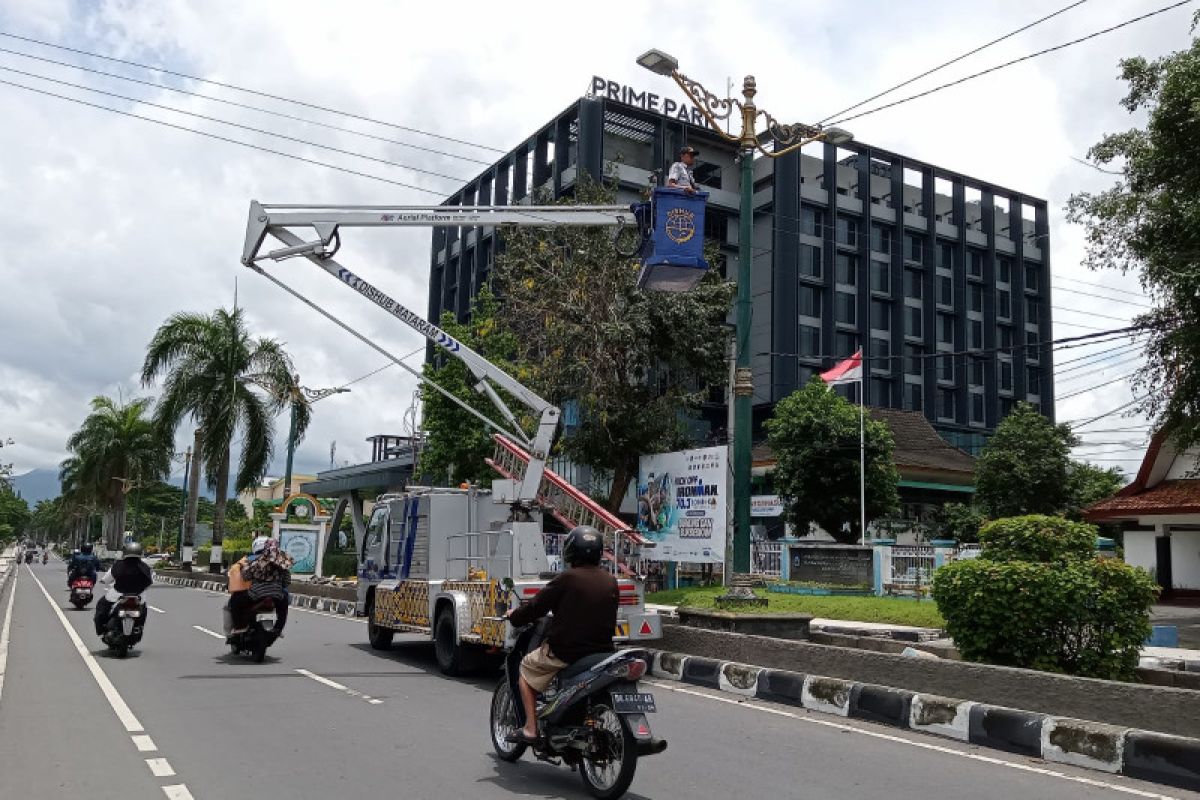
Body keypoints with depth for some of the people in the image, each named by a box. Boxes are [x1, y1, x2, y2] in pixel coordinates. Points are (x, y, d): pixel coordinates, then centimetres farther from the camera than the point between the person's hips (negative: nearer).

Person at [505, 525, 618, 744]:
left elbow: (537, 606, -6)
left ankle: (530, 729, 10)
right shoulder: (610, 581, 4)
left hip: (565, 650, -5)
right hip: (602, 650, 6)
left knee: (527, 668, 17)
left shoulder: (567, 579, -13)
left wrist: (514, 616, 13)